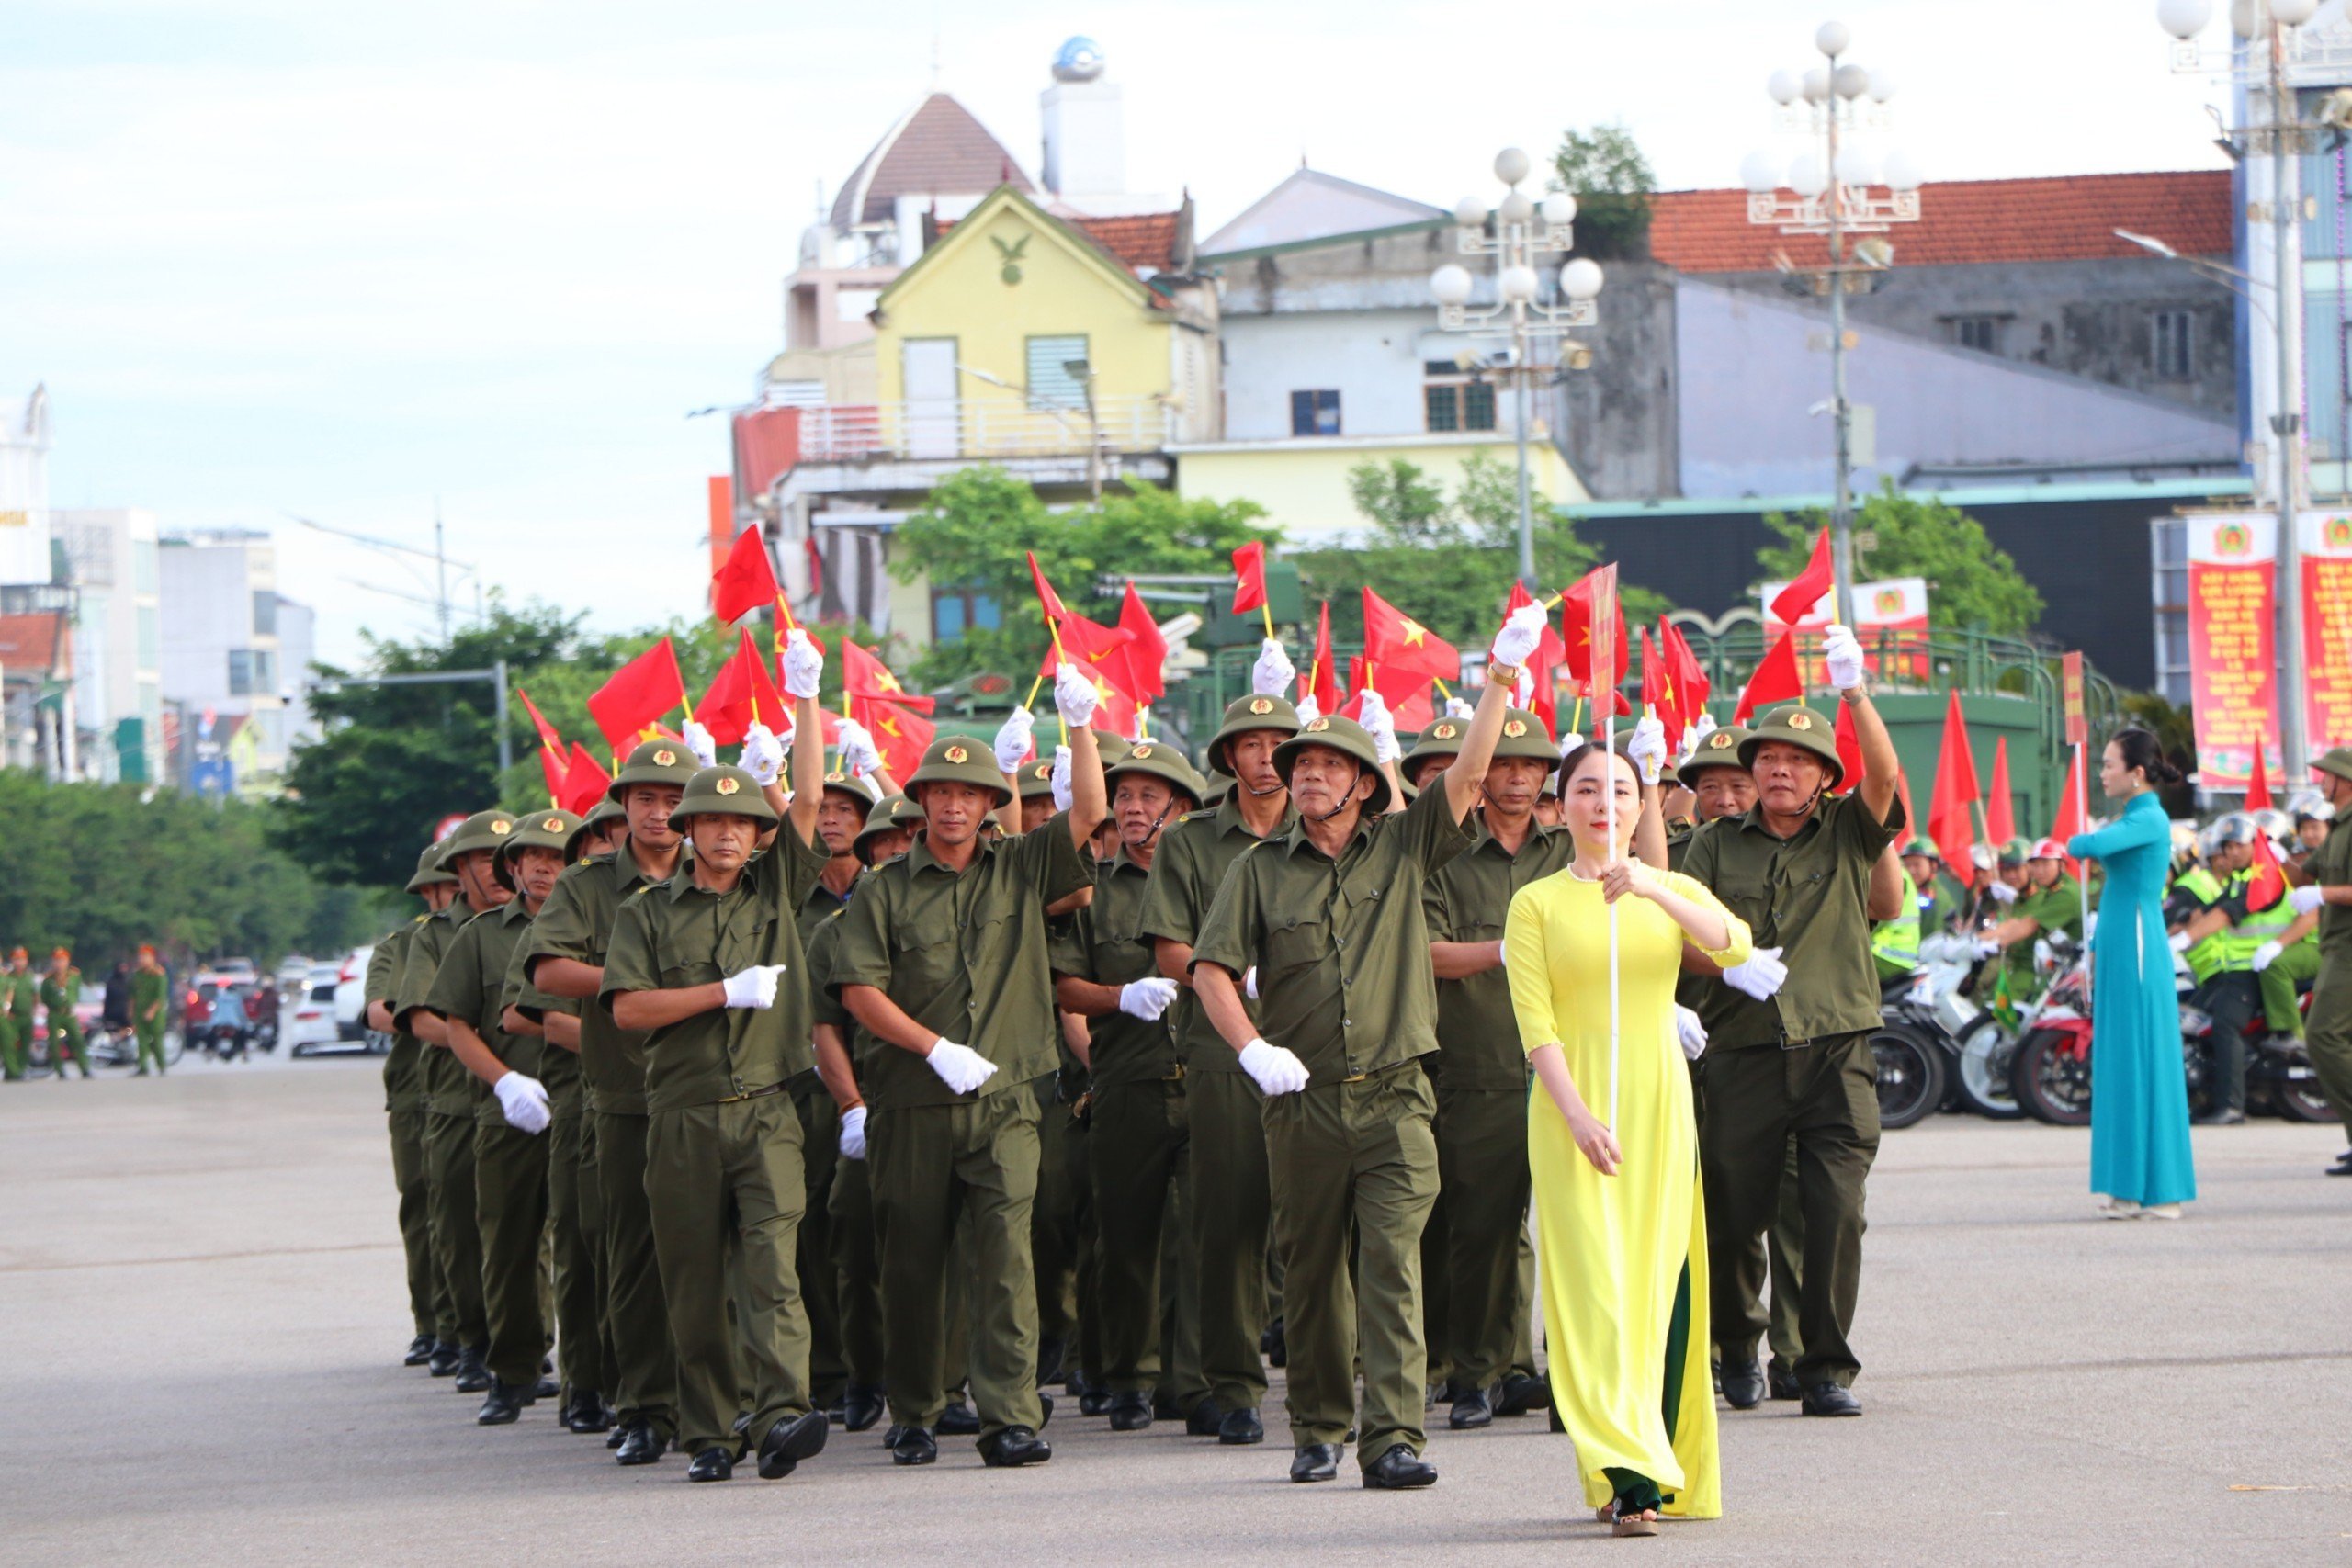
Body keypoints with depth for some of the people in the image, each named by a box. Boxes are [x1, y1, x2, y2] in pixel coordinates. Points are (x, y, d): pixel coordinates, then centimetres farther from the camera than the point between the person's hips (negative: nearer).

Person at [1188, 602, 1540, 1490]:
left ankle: (1393, 1439, -17)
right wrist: (1251, 1048, -11)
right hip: (1301, 1099, 1)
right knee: (1311, 1272, 8)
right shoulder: (1262, 871, 8)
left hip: (1394, 1094, -1)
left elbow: (1469, 773, 0)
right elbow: (1212, 968, 5)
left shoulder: (1402, 849, 8)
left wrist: (1501, 677, -8)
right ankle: (1318, 1430, 21)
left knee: (1393, 1261, -12)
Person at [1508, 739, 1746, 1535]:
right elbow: (1535, 1025, -5)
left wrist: (1652, 890, -24)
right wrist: (1578, 1115, -18)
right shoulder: (1536, 904, 4)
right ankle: (1629, 1477, -17)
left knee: (1661, 1284, 0)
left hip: (1660, 1098, 3)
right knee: (1596, 1283, -10)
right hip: (1571, 1102, -3)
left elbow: (1733, 946, -10)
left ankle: (1658, 1473, 8)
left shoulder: (1674, 892, 12)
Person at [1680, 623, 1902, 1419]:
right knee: (1734, 1212, 3)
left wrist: (1854, 690, -21)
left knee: (1837, 1210, -12)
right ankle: (1736, 1344, 29)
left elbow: (1885, 775, -9)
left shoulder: (1847, 835, 9)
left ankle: (1826, 1368, -5)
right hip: (1743, 1054, 1)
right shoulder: (1717, 847, 13)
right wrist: (1728, 963, -14)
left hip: (1837, 1052, -1)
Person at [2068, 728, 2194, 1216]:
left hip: (2139, 953, -10)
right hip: (2117, 951, 10)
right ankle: (2130, 1188, 10)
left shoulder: (2149, 820, -12)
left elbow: (2093, 846, -28)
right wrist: (2095, 953, 21)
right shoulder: (2128, 819, 18)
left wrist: (2077, 842, -5)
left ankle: (2159, 1192, -4)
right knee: (2117, 1062, 8)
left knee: (2141, 1060, -7)